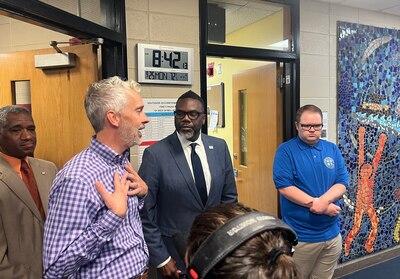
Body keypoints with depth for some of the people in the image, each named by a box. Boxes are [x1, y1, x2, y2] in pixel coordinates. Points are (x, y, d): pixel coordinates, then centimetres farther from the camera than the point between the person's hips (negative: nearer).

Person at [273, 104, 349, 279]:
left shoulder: (332, 149, 6)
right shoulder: (286, 150, -8)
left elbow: (342, 183, 0)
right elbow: (284, 186, -16)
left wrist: (323, 201, -19)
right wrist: (316, 203, -19)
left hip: (332, 233, 5)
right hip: (299, 235, -4)